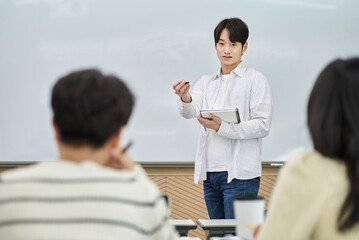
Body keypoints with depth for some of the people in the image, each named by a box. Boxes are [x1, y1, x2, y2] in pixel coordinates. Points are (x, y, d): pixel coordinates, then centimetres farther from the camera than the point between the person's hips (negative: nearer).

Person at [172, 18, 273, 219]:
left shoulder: (256, 80, 0)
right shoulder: (206, 82, 16)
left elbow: (263, 126, -8)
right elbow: (190, 112, -1)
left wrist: (222, 127, -20)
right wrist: (185, 99, -25)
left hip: (239, 174, -6)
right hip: (209, 173, 6)